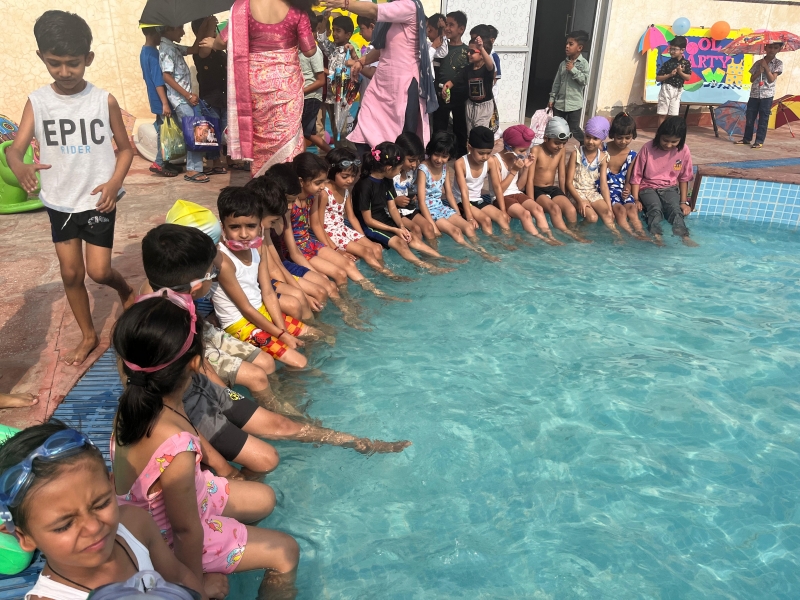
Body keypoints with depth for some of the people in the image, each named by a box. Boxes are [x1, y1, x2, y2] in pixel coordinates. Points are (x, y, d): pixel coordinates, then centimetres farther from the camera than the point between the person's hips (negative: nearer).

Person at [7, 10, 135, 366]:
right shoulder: (36, 102, -4)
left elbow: (125, 148, 0)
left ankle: (126, 289, 32)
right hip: (59, 202, 3)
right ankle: (88, 335, 27)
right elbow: (15, 148, -12)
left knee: (98, 272, -4)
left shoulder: (104, 101, -8)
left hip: (98, 201, -2)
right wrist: (20, 168, -35)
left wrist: (114, 183, -17)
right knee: (71, 273, 9)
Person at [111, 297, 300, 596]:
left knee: (264, 499, 23)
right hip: (169, 537, -8)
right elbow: (185, 530, -29)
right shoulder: (175, 451, -46)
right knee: (285, 552, 8)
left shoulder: (135, 400, -24)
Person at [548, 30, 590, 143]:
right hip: (560, 103, 5)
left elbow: (584, 80, -17)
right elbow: (557, 82, 10)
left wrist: (573, 70, -20)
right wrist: (552, 98, 8)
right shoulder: (563, 63, 6)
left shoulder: (583, 63, -7)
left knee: (574, 129, 0)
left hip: (574, 104, -5)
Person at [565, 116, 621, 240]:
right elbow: (569, 182, -9)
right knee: (592, 217, -27)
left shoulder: (603, 158, 2)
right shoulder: (576, 154, -8)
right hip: (577, 192, -3)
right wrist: (580, 201, -22)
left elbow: (604, 184, -1)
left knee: (608, 213, -23)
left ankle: (618, 237, -27)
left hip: (593, 192, 4)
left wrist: (609, 206, -10)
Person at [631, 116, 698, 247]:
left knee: (676, 209, -27)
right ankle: (656, 236, -51)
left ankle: (684, 236, -46)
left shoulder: (684, 151, -5)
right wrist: (635, 200, -11)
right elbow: (636, 176, -5)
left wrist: (683, 202, 3)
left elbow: (684, 178, 7)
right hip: (648, 187, -2)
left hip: (670, 188, 2)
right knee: (655, 209, -31)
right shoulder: (648, 149, -12)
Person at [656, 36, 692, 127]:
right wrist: (669, 75, -17)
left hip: (677, 91, 2)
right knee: (662, 114, -1)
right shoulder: (667, 63, -4)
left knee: (674, 115, 4)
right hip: (666, 89, -1)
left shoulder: (686, 63, 0)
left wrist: (680, 72, -16)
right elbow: (657, 78, -5)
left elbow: (688, 78, -2)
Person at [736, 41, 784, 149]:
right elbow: (752, 79, 6)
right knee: (749, 117, 7)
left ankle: (759, 141, 2)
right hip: (754, 94, 3)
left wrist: (766, 67, -13)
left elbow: (772, 79, -10)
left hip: (767, 95, -3)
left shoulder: (778, 63, -1)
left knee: (763, 119, -1)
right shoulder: (758, 63, 7)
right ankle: (747, 138, 18)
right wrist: (759, 71, -11)